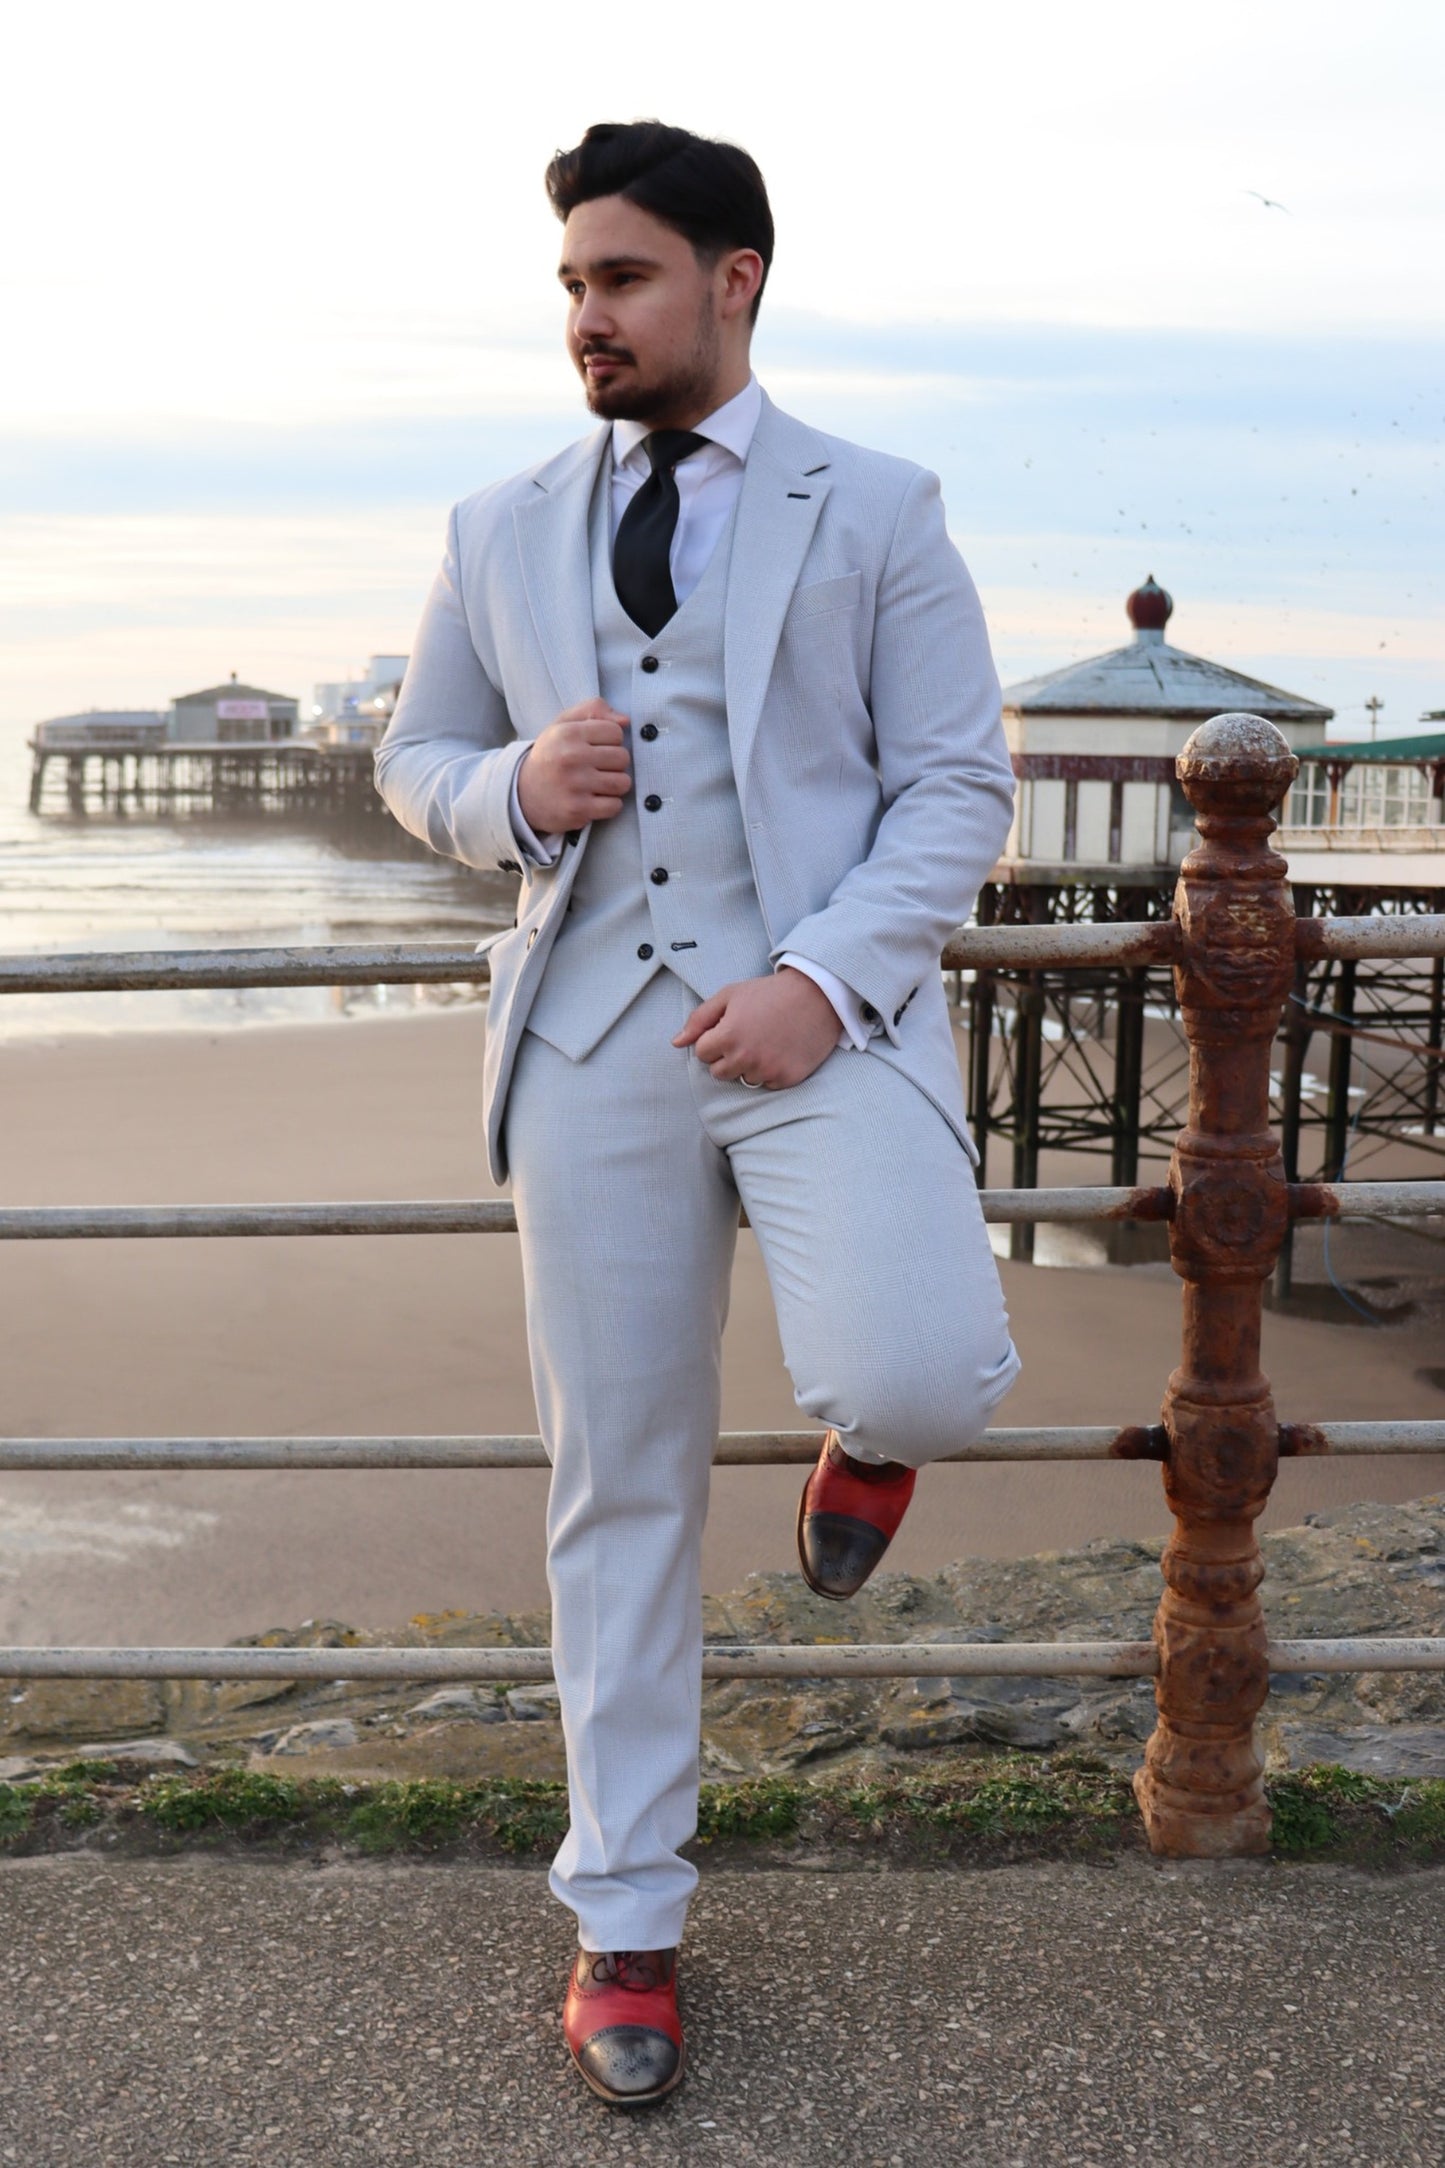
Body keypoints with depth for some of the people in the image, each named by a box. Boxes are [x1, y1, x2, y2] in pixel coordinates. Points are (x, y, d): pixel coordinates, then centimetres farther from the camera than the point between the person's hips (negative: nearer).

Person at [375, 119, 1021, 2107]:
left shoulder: (875, 511, 6)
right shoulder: (502, 534, 14)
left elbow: (958, 785, 1)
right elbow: (414, 765, 19)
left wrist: (823, 978, -15)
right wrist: (514, 790, -5)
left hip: (826, 1021, -2)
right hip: (597, 1036, 3)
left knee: (922, 1378, -27)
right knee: (620, 1484, 6)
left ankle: (865, 1426, 14)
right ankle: (624, 1922, 22)